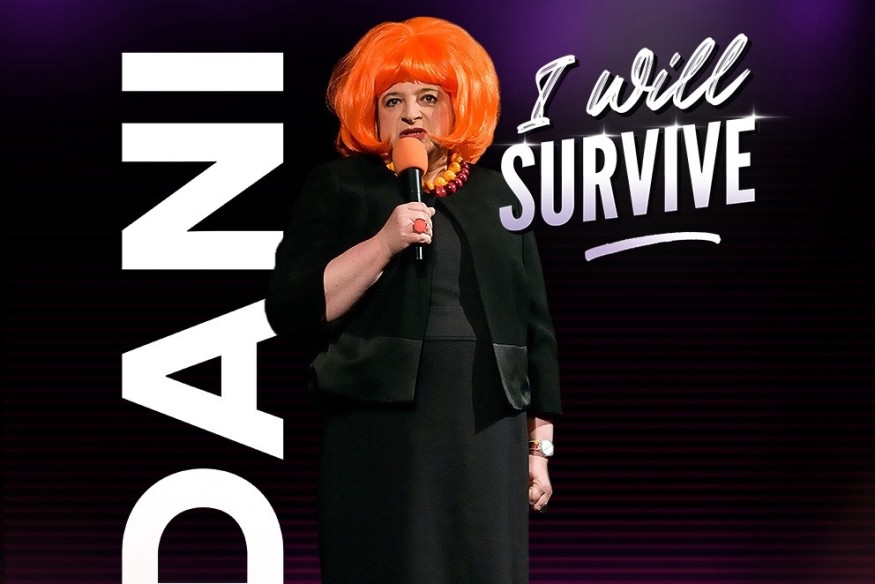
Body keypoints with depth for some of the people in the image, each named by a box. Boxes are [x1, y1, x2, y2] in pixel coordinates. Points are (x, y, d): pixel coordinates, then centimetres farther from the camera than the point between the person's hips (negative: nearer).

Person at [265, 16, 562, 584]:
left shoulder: (494, 194, 13)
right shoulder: (340, 186, 4)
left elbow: (536, 325, 13)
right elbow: (289, 309, -6)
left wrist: (540, 446, 9)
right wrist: (383, 243, -16)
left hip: (489, 436, 3)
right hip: (382, 437, -3)